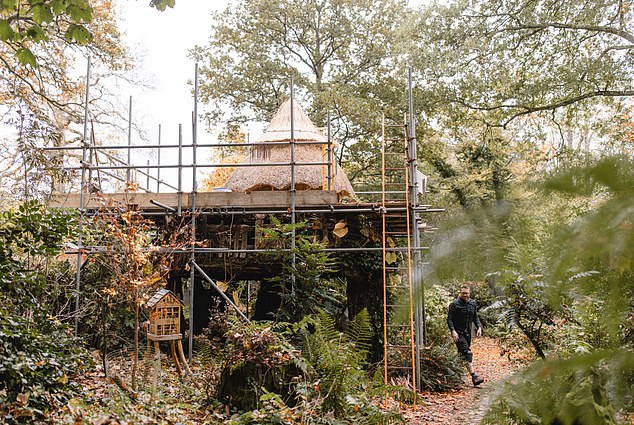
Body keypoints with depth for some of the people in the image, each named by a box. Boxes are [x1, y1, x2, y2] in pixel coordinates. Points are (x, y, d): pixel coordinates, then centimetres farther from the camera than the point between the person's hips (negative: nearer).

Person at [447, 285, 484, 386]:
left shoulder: (472, 303, 9)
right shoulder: (454, 304, -10)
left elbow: (475, 318, 18)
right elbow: (449, 319, -11)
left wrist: (479, 327, 2)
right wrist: (453, 331, -22)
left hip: (468, 333, 6)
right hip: (458, 333, -6)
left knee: (462, 354, 13)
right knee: (467, 353, -16)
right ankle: (474, 376, -20)